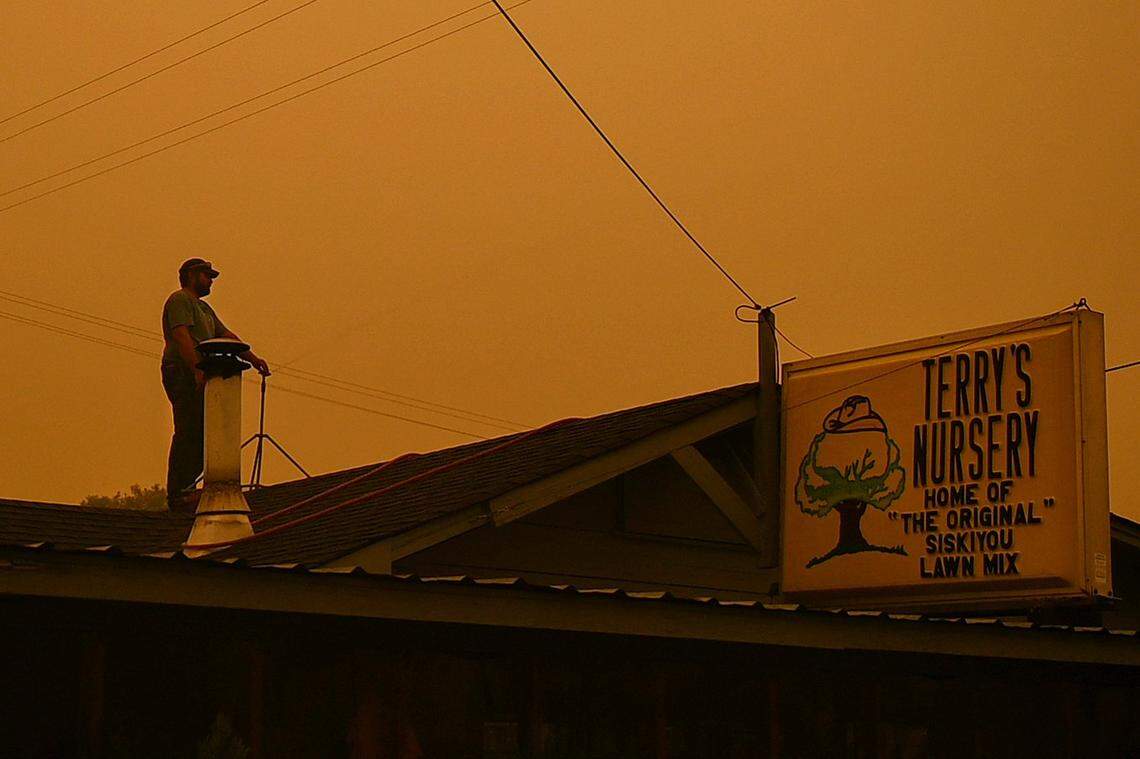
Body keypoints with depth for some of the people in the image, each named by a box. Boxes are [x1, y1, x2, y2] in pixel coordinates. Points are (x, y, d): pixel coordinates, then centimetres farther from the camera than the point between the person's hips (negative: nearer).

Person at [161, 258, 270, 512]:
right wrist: (197, 369, -26)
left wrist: (252, 358, 14)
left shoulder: (203, 308, 29)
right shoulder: (180, 300, -3)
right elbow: (181, 336, -16)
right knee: (188, 433, -14)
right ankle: (178, 494, -16)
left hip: (199, 378, 10)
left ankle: (183, 491, 9)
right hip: (184, 374, -10)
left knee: (203, 435, 7)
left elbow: (226, 336, 26)